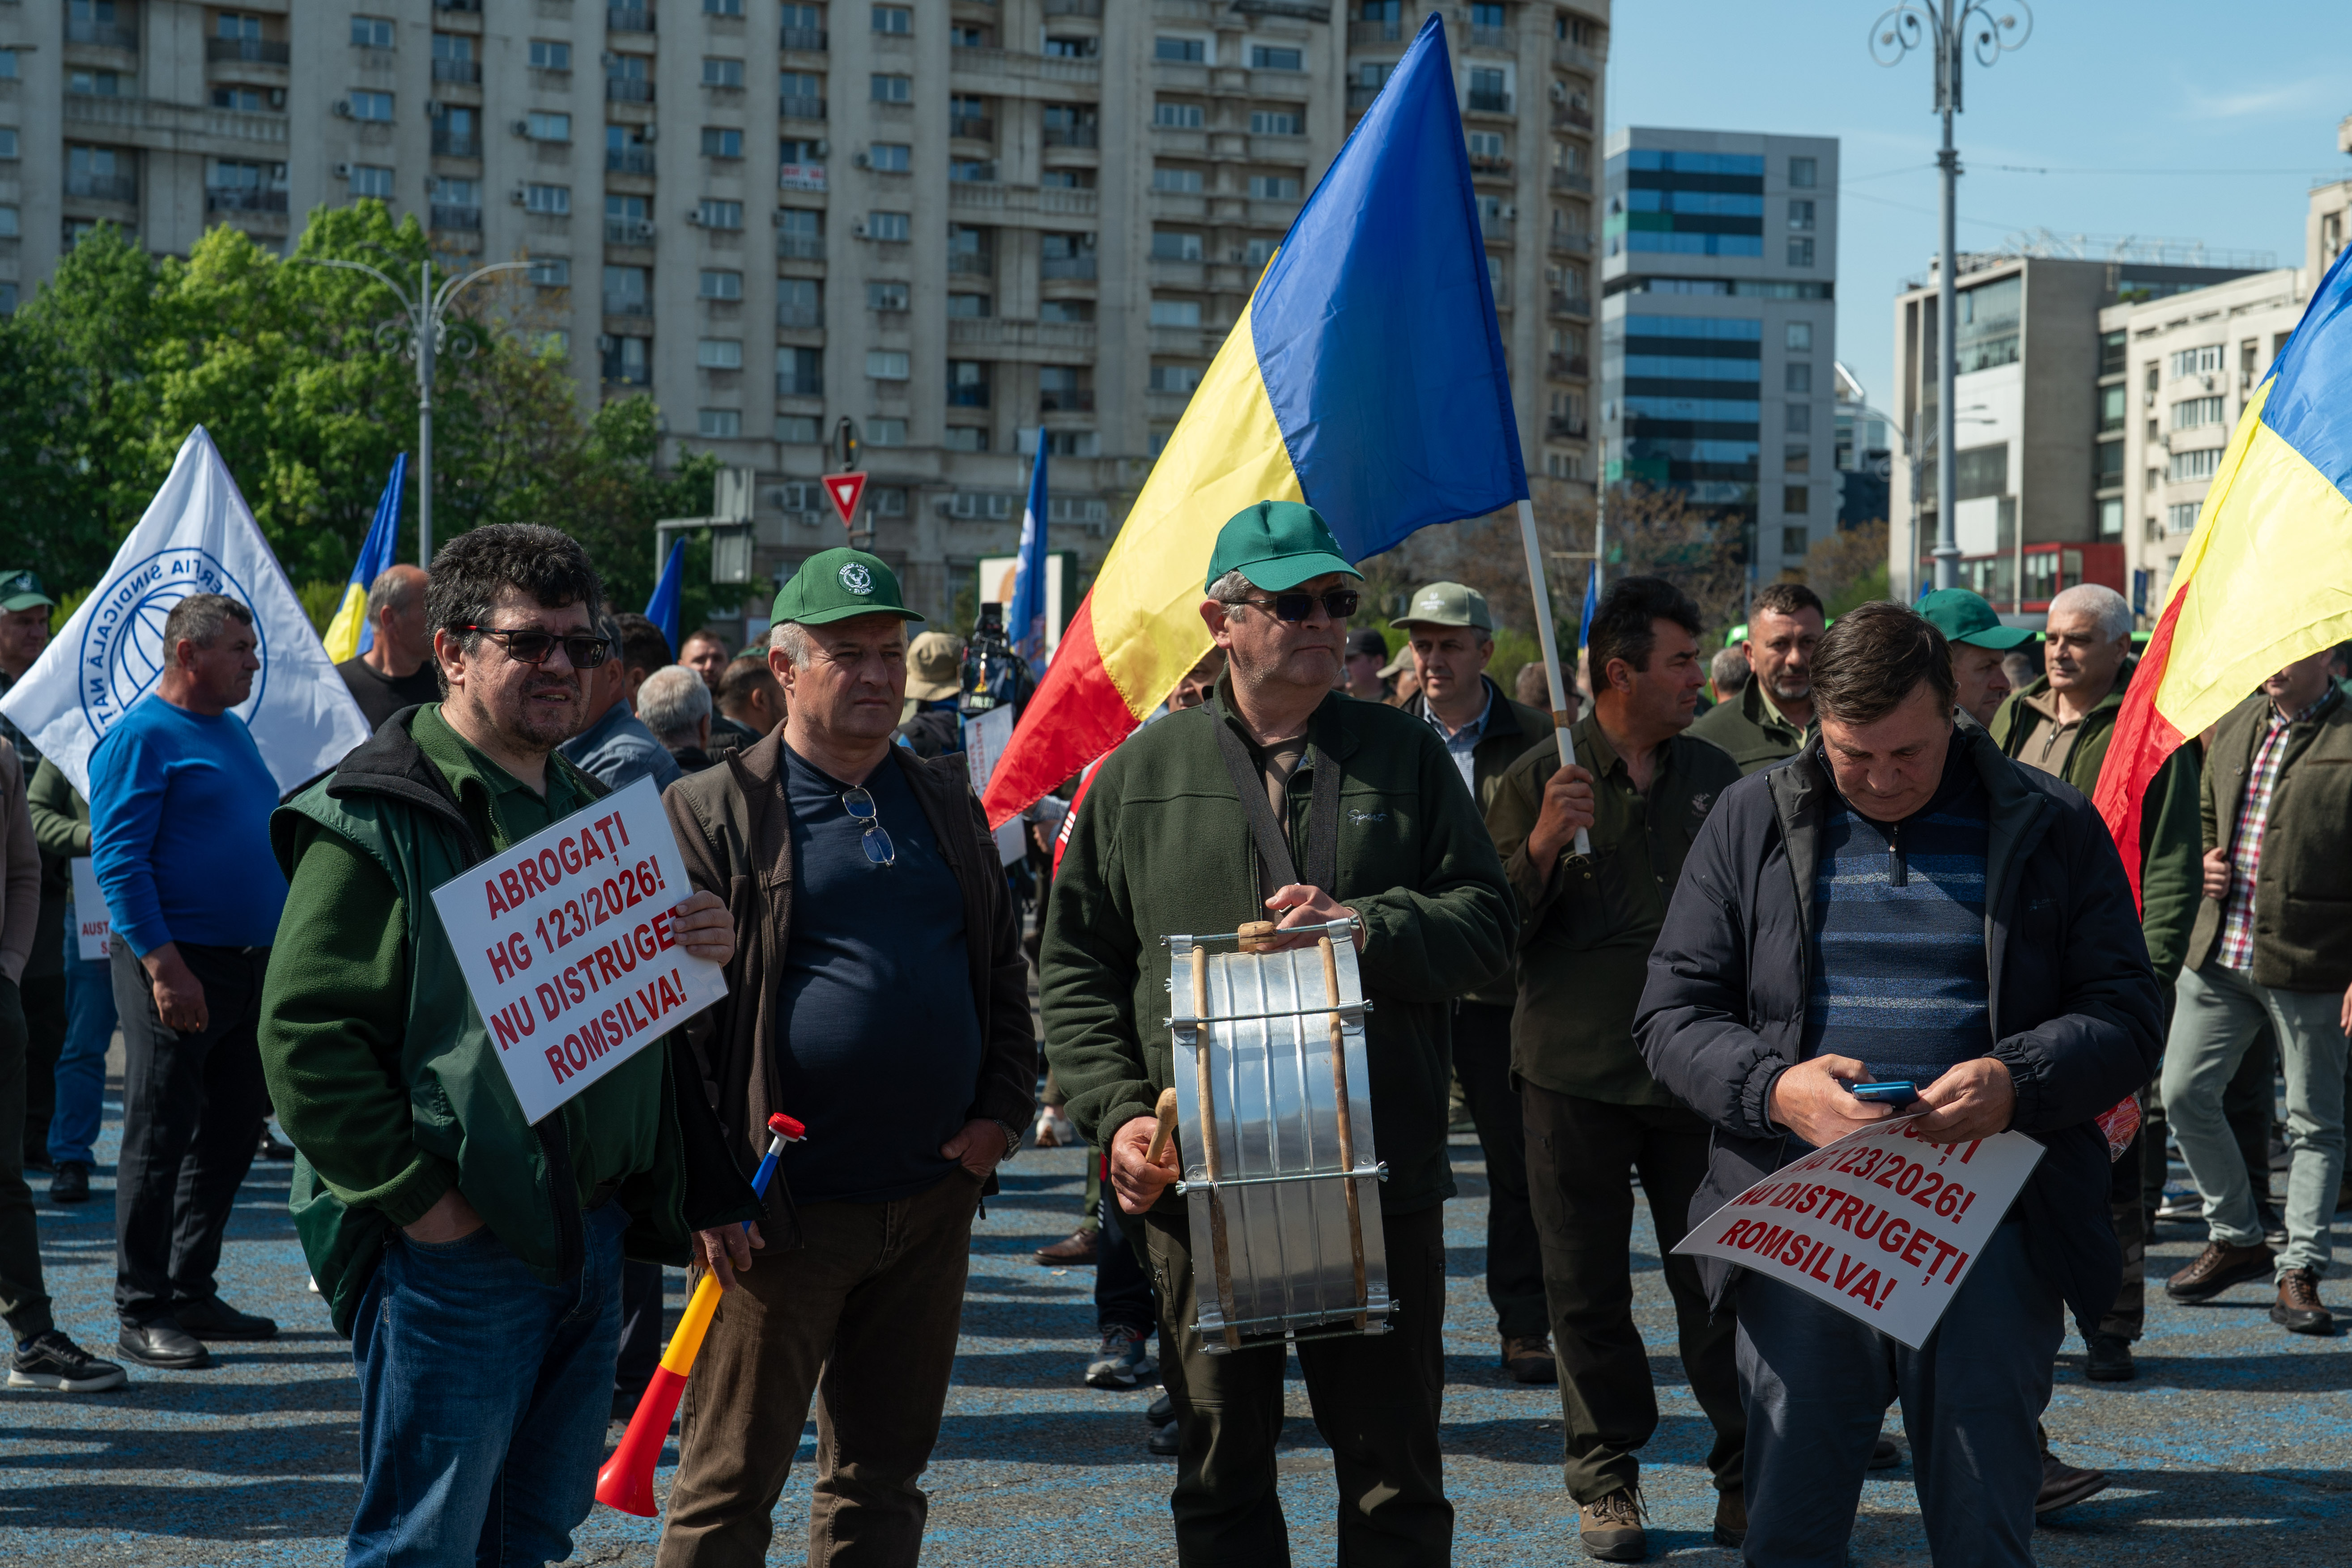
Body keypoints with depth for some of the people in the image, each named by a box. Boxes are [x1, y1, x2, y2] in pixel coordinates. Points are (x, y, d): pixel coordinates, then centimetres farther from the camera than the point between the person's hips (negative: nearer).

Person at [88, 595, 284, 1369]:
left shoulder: (233, 730, 16)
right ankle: (143, 1312, 5)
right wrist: (165, 967, -22)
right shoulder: (142, 736, -10)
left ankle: (192, 1291, 22)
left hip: (252, 968, 8)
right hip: (179, 970, -8)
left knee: (229, 1137, 12)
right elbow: (118, 861, -16)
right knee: (160, 1140, -2)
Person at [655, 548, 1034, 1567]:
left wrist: (1002, 1109, 4)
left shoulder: (947, 806, 13)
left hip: (934, 1198, 5)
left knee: (884, 1476, 14)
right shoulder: (713, 814, -5)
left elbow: (1006, 972, 19)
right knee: (732, 1483, 3)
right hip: (783, 1207, -5)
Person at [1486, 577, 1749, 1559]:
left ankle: (1747, 1474, 14)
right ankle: (1606, 1480, 18)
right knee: (1588, 1286, 6)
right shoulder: (1539, 778, -2)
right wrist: (1542, 843, -20)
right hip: (1575, 1072, -2)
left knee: (1717, 1277, 3)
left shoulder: (1714, 777, 9)